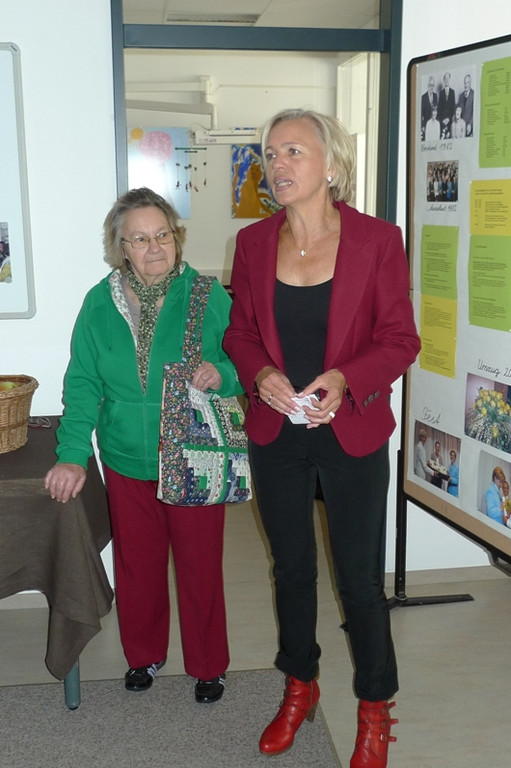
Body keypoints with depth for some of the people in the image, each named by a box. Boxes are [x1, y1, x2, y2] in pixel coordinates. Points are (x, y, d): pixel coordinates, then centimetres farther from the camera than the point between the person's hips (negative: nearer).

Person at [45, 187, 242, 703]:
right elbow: (83, 384, -3)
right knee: (137, 566, 17)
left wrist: (221, 374, -26)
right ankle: (144, 655, 42)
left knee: (200, 567, 11)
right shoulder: (99, 303, -3)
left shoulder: (208, 295, -9)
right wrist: (73, 456, -12)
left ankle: (207, 665, 34)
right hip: (128, 464, 2)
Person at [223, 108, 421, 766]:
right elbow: (239, 331, 6)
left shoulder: (377, 240, -10)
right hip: (275, 434, 3)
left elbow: (400, 339, -8)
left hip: (351, 434, -3)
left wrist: (345, 379, -25)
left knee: (360, 576, 8)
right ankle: (299, 687, 42)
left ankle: (375, 707, 32)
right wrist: (260, 373, -15)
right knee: (291, 567, 19)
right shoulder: (254, 242, -1)